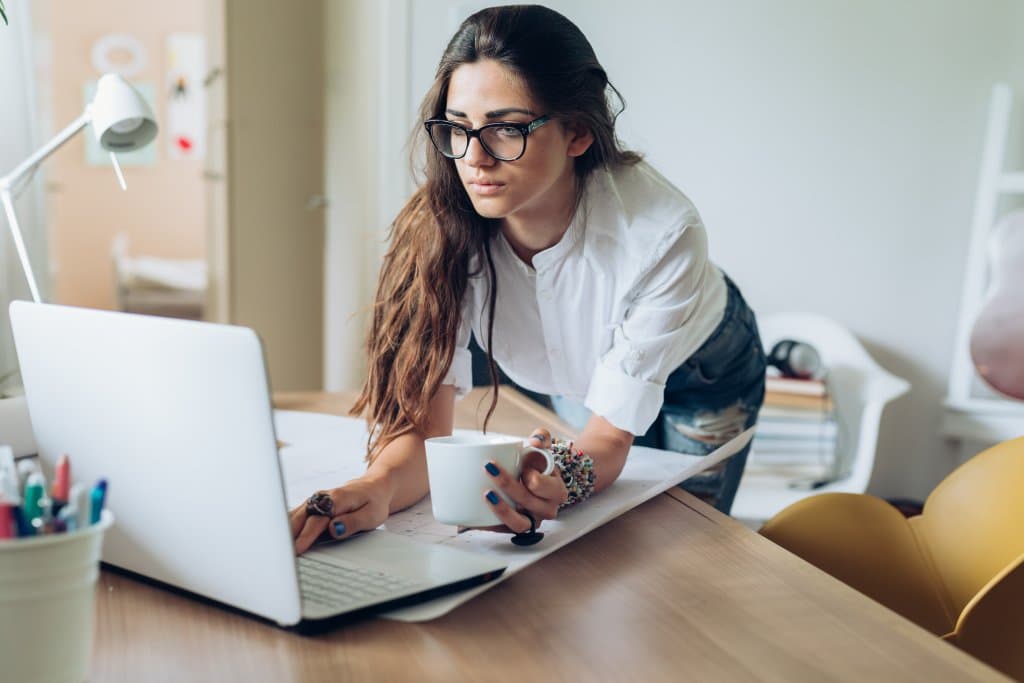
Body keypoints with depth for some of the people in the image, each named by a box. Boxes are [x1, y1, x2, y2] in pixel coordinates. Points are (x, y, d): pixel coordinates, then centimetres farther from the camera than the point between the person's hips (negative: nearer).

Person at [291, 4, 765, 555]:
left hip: (700, 373, -2)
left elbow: (611, 433, -35)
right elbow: (425, 418, -34)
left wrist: (564, 486, -59)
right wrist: (378, 488, -57)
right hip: (572, 377, 3)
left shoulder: (660, 233, -41)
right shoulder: (440, 226, -33)